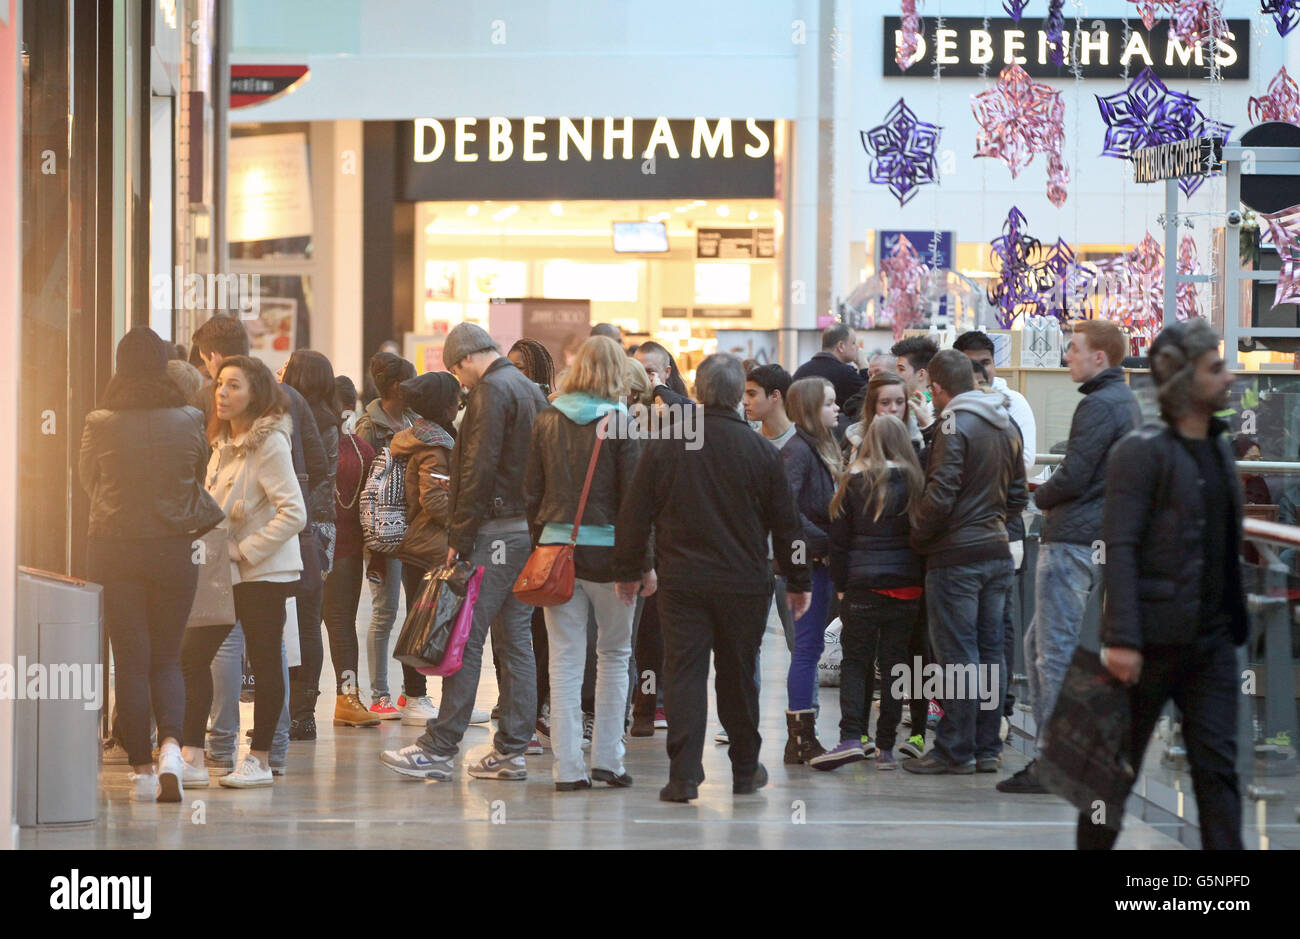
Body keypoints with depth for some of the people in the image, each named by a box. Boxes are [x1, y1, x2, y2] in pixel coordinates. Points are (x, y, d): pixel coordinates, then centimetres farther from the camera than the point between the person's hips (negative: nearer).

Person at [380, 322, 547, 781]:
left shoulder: (491, 391, -10)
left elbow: (479, 469, -17)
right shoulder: (530, 390, 18)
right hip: (529, 531, 9)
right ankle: (511, 751, 9)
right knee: (516, 640, 9)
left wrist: (460, 537, -15)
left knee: (465, 639, -9)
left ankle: (440, 748, -10)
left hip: (497, 531, -9)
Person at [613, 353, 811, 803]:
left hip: (681, 581, -1)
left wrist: (629, 571, 12)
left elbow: (634, 513, 2)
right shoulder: (760, 450, -3)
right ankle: (745, 770, 24)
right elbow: (786, 523, 4)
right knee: (738, 675, 13)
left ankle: (684, 775, -8)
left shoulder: (663, 445, -3)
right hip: (744, 582, 1)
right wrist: (798, 580, 14)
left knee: (683, 673, 0)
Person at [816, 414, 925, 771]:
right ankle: (885, 747, 7)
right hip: (906, 583, 2)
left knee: (855, 660, 4)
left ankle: (851, 738, -11)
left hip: (862, 582, -2)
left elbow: (839, 540, 1)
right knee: (894, 661, 6)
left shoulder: (855, 481, -1)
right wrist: (919, 576, 10)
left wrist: (841, 586, 8)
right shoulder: (914, 481, 2)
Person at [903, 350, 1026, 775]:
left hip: (957, 557, -8)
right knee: (990, 653, 10)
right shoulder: (1006, 425, 11)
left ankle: (955, 751, 0)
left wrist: (917, 534, -5)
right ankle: (987, 748, 14)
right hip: (998, 552, 8)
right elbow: (1017, 494, 16)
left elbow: (940, 496, -19)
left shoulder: (955, 425, -13)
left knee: (957, 655, -4)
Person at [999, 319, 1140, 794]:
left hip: (1072, 541, -10)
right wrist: (1054, 498, 12)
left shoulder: (1099, 405, -14)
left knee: (1055, 652, -7)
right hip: (1098, 540, 10)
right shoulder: (1126, 402, 17)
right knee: (1038, 643, 16)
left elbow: (1073, 477, -19)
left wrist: (1042, 497, 1)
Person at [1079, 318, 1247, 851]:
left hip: (1212, 641, 7)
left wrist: (1234, 620, 16)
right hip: (1154, 640, -7)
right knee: (1118, 766, 5)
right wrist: (1121, 638, -23)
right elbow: (1119, 547, -16)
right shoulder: (1142, 451, -11)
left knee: (1218, 767, 2)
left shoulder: (1219, 447, 15)